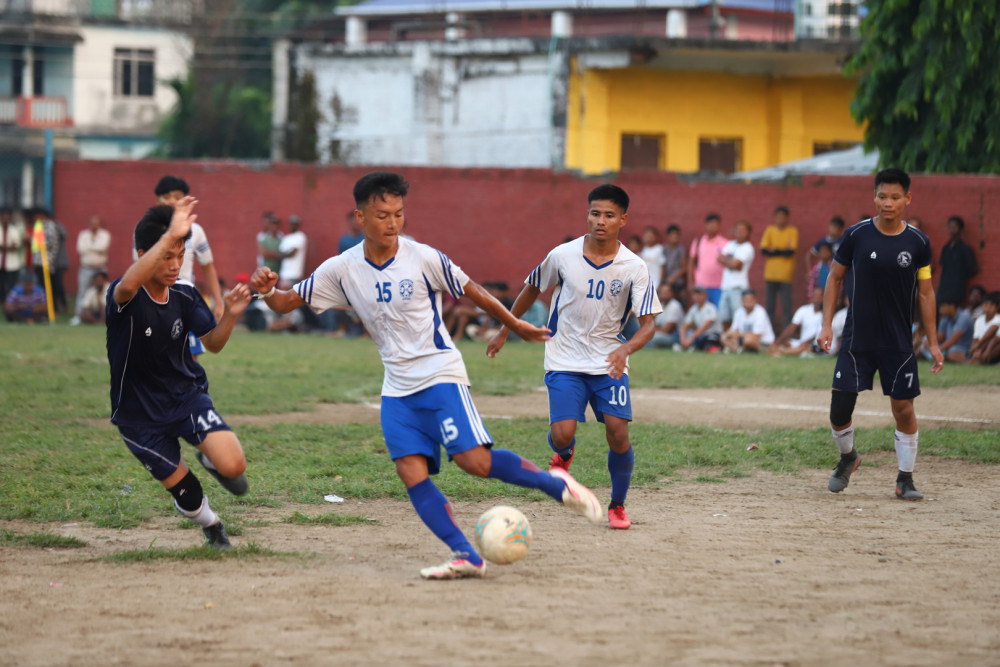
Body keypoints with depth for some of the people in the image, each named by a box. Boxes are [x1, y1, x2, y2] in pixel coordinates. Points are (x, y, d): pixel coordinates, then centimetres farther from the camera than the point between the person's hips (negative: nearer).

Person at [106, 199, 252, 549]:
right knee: (187, 495, 3)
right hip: (140, 414, -3)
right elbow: (129, 285, -49)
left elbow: (213, 343, 3)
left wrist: (230, 314, -19)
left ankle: (209, 459, 17)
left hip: (187, 395, 3)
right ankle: (211, 527, 39)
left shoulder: (184, 294, -6)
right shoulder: (124, 296, -23)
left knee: (233, 466, -21)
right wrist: (170, 235, -57)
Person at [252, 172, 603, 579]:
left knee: (474, 460, -19)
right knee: (410, 471, -12)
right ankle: (466, 556, -12)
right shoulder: (342, 270, -1)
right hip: (397, 388, 4)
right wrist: (268, 290, -20)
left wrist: (517, 326, 12)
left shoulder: (423, 259, -10)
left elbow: (473, 293, 3)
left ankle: (555, 484, 2)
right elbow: (288, 302, 2)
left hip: (440, 374, -4)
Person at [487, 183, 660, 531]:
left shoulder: (634, 267, -10)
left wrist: (625, 349, -32)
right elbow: (532, 289, 11)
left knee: (618, 432, -13)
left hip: (610, 362, 0)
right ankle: (564, 455, 25)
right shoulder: (562, 256, -8)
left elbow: (647, 324, -12)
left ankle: (617, 506, 11)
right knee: (562, 434, -16)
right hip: (565, 362, 0)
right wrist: (504, 331, 17)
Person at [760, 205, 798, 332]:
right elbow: (763, 250, 0)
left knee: (786, 306, -5)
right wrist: (782, 251, -8)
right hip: (770, 273, 3)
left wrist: (773, 251, -6)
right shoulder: (769, 230, 10)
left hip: (786, 274, -3)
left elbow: (791, 252, -10)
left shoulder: (793, 231, 1)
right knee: (769, 306, 5)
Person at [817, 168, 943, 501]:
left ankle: (905, 479, 12)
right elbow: (834, 278, 5)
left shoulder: (918, 243, -2)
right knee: (840, 405, -3)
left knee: (903, 408, -2)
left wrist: (932, 342, 3)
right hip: (857, 339, 0)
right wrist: (827, 324, -2)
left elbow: (926, 293, 5)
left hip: (899, 342, 0)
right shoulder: (856, 235, -5)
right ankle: (847, 458, 26)